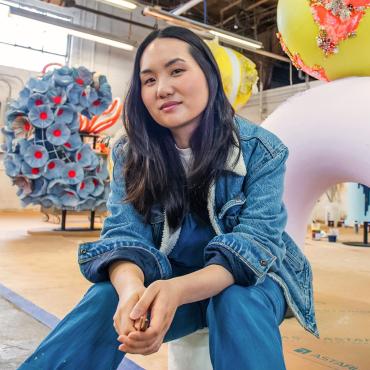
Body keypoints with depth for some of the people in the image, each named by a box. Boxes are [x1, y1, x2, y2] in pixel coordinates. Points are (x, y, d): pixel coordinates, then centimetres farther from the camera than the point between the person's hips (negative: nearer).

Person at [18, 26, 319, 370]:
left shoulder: (261, 150, -13)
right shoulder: (130, 154, -7)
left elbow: (256, 240, -22)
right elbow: (125, 234, -15)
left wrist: (178, 290, -41)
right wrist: (131, 287, -41)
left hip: (249, 279, -1)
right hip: (166, 280, 2)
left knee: (238, 304, -36)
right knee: (105, 300, -28)